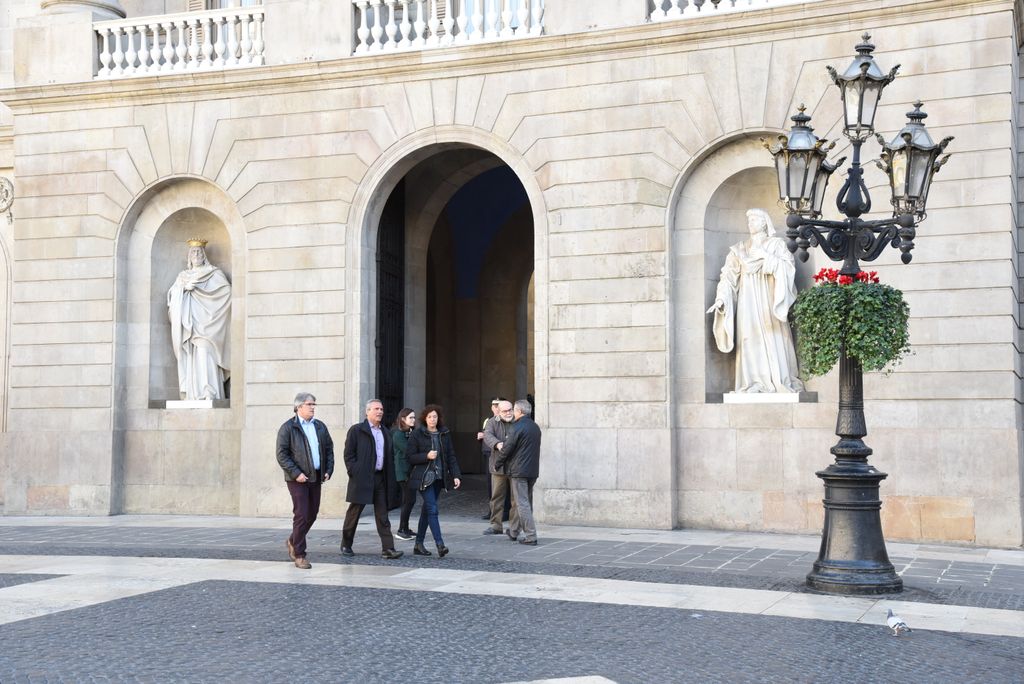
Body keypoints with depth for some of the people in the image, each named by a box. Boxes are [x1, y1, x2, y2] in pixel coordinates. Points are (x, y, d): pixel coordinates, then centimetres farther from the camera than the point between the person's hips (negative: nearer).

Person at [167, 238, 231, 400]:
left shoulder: (214, 273, 9)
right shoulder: (183, 276, 23)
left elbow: (225, 290, -8)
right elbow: (172, 295, 14)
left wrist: (195, 287, -9)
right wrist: (182, 287, -8)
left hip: (204, 324, -4)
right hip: (187, 324, 4)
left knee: (204, 355, -17)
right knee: (189, 359, -4)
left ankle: (209, 393, -22)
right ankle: (190, 394, -7)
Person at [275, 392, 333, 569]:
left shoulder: (320, 426, 14)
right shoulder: (288, 428, -5)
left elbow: (329, 449, 18)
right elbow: (282, 454, -10)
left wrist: (328, 471, 5)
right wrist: (296, 473, -17)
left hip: (316, 477, 6)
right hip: (298, 479, -6)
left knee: (312, 514, 11)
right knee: (302, 515, -8)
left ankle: (292, 541, 34)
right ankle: (299, 555, -1)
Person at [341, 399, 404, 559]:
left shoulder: (385, 433, 16)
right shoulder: (356, 430, -2)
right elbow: (348, 454, -5)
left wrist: (391, 479, 9)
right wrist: (354, 473, -13)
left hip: (380, 478, 5)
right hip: (362, 478, -5)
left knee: (382, 515, 1)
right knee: (354, 512, 6)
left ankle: (388, 549, -2)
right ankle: (346, 545, 20)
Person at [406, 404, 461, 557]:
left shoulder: (444, 434, 9)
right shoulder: (417, 434, -3)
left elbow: (451, 456, 9)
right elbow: (410, 456, -5)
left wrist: (456, 475, 0)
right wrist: (426, 456, -18)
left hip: (439, 477, 5)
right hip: (424, 477, -5)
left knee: (427, 510, 11)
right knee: (432, 509, -15)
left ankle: (419, 544, 20)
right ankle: (440, 544, -20)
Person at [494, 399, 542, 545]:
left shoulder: (517, 428, -15)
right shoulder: (536, 427, 10)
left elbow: (506, 449, -13)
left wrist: (497, 464, 4)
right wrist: (503, 446, 24)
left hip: (518, 470, -8)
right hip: (533, 470, 8)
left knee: (522, 503, -4)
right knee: (525, 502, 17)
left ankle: (531, 536, -7)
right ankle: (513, 531, 30)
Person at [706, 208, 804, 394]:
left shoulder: (777, 244, 9)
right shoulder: (739, 249, 15)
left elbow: (788, 267, -5)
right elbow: (729, 276, 6)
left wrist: (767, 257, -13)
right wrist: (721, 299, -7)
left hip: (769, 299, -2)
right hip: (748, 301, 2)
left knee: (774, 340, -8)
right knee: (751, 341, -5)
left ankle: (779, 382, -6)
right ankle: (755, 383, -5)